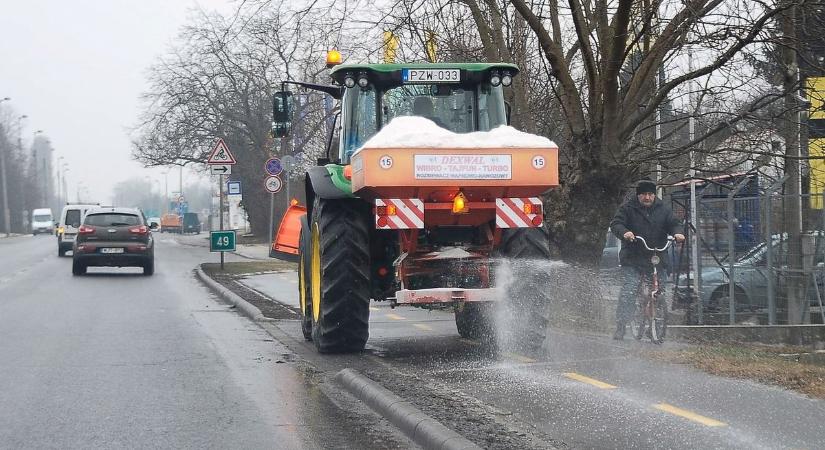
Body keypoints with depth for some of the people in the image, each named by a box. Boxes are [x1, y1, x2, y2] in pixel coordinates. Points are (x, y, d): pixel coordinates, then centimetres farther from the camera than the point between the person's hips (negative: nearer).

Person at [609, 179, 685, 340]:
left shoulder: (663, 209, 10)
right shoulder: (628, 208, 2)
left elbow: (673, 223, 8)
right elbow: (616, 224, -7)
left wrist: (676, 233, -16)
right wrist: (624, 232, -29)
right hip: (632, 260, -3)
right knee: (628, 293, -14)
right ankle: (620, 328, -12)